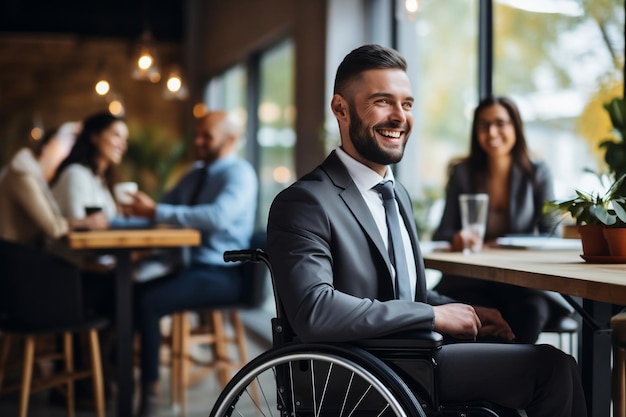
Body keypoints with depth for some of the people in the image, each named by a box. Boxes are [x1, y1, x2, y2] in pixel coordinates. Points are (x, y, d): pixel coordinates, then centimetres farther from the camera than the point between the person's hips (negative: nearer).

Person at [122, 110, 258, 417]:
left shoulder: (239, 173, -9)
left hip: (224, 274, -8)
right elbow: (162, 208, 14)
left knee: (149, 302, -25)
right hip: (196, 267, 8)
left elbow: (218, 216, -28)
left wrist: (156, 212, -27)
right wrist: (140, 208, -10)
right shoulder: (196, 175, 17)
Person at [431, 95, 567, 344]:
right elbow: (442, 234, 3)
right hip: (472, 283, 0)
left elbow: (550, 234, 0)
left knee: (532, 310, -34)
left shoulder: (537, 173, 7)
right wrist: (456, 239, -22)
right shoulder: (462, 173, 8)